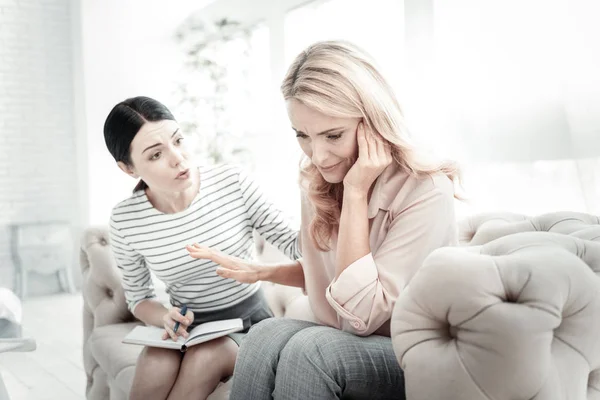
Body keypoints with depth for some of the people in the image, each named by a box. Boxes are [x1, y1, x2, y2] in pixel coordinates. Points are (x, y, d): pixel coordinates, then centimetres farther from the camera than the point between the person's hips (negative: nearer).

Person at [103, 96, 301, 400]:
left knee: (207, 356, -31)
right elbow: (138, 298, 5)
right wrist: (166, 317, -17)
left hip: (247, 320, -1)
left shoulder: (232, 182, -13)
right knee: (157, 363, -30)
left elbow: (294, 246, -9)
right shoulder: (125, 221, -9)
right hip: (187, 327, 1)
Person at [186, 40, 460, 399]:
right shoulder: (318, 184, -1)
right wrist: (260, 272, 1)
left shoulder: (426, 192, -21)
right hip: (340, 344, 5)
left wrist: (355, 193, -25)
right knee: (267, 335, -26)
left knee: (309, 348, -31)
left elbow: (362, 317, -24)